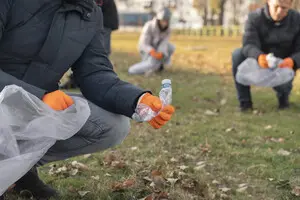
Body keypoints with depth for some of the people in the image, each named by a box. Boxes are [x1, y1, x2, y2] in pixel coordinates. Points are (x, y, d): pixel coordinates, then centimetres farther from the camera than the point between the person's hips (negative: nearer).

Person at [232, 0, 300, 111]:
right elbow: (249, 46, -29)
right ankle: (245, 100, -15)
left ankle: (283, 95, 7)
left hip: (282, 66, -1)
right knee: (238, 54, -28)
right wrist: (259, 57, -54)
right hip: (258, 64, 1)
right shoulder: (254, 17, -16)